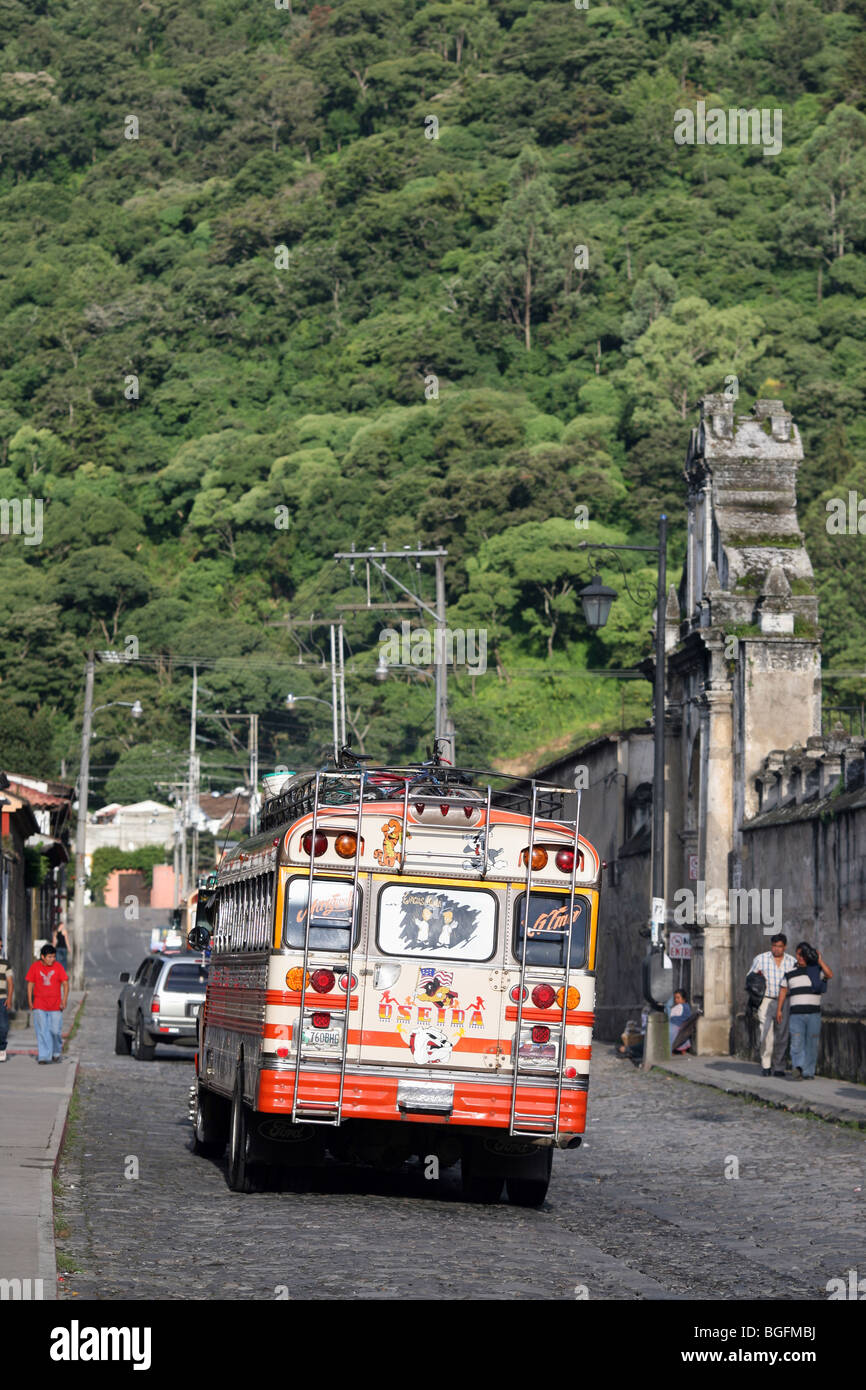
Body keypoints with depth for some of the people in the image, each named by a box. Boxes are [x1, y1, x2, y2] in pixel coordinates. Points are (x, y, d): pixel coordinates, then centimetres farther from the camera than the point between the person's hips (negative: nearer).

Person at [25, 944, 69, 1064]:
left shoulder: (58, 966, -3)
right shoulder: (35, 966, -2)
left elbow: (65, 984, 0)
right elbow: (30, 984, 6)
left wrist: (64, 1001, -8)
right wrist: (30, 1001, 2)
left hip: (55, 1005, 0)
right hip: (39, 1005, 0)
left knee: (56, 1031, 1)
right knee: (42, 1031, -4)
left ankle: (57, 1052, 25)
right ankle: (43, 1056, -1)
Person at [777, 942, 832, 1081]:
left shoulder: (817, 969, 3)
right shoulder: (790, 973, 10)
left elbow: (830, 975, -15)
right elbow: (783, 990, 14)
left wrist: (819, 961, -18)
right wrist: (779, 1009, 7)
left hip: (814, 1013, -1)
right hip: (796, 1014, 1)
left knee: (811, 1045, 2)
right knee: (797, 1043, -14)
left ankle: (808, 1072, 9)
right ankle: (798, 1068, -25)